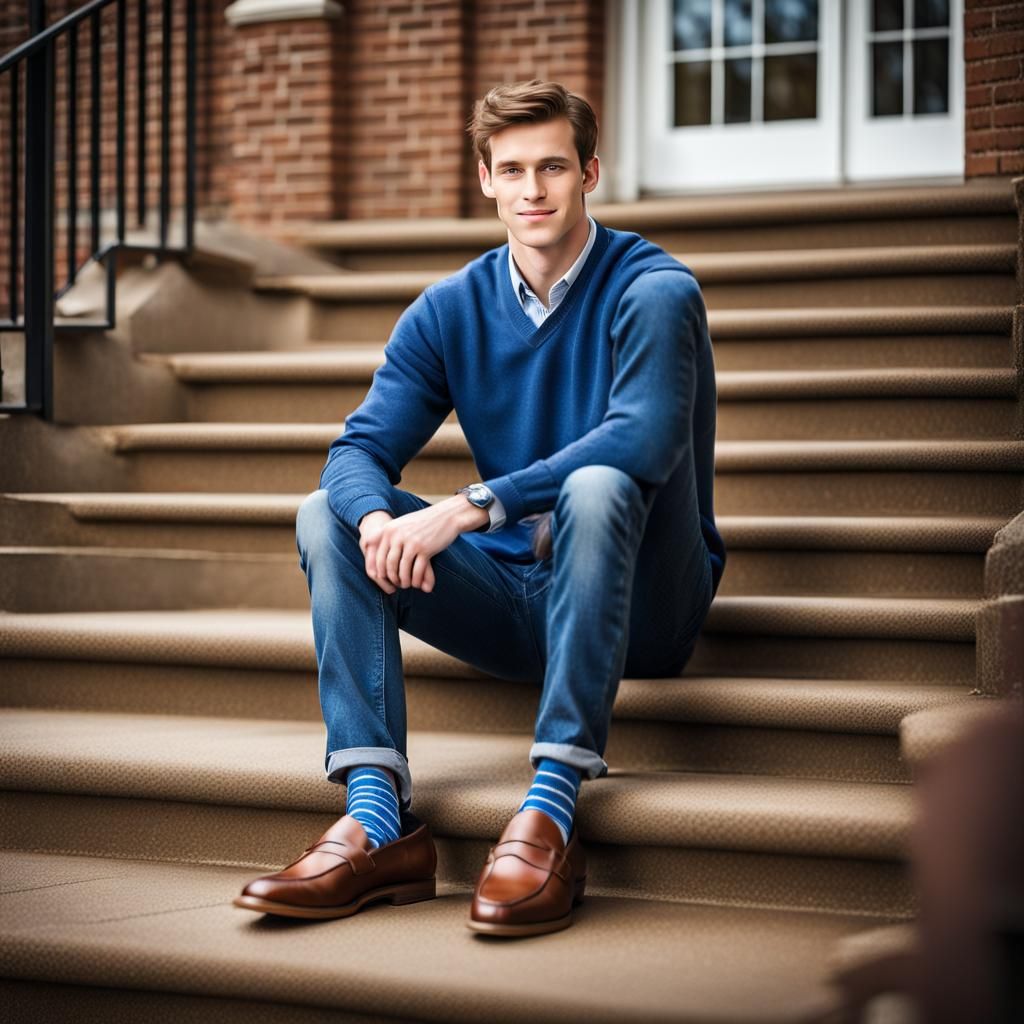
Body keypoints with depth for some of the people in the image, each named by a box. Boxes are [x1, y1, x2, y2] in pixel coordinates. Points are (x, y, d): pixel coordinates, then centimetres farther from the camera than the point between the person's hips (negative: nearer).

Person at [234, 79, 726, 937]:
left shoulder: (652, 290, -11)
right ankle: (379, 820, -26)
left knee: (597, 488, -35)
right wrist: (376, 520, -29)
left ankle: (551, 816, -40)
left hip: (639, 605, -5)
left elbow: (644, 439, -28)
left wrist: (469, 508, -33)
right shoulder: (450, 311, 5)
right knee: (329, 516, -11)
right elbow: (360, 449, -4)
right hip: (515, 601, 5)